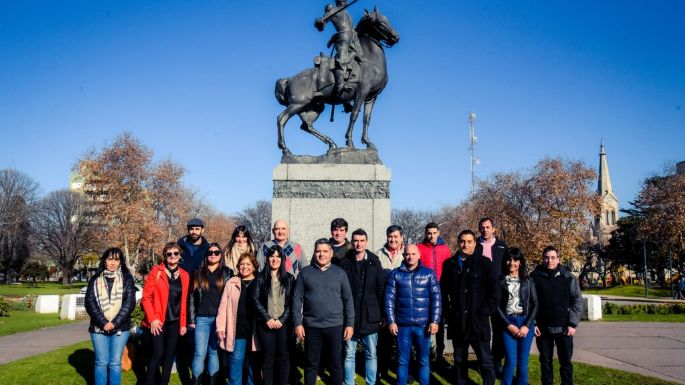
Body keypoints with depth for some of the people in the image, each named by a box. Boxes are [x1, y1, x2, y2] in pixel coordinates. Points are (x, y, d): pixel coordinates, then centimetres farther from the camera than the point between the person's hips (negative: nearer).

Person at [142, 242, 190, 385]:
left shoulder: (184, 275, 7)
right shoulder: (156, 271, -4)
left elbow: (184, 301, 10)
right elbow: (146, 297, -6)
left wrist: (183, 323, 7)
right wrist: (152, 319, -12)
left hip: (175, 321, 4)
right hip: (158, 321, -4)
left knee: (170, 353, 8)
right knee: (158, 352, -9)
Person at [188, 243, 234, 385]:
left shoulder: (227, 273, 7)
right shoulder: (199, 273, 9)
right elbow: (192, 297, 8)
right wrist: (192, 319, 3)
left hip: (220, 318, 0)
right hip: (202, 318, 0)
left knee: (214, 352, 6)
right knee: (200, 353, -4)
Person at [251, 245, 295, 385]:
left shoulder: (289, 278, 8)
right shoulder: (261, 277, 5)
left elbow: (292, 302, 2)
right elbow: (255, 300, -1)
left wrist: (281, 319, -9)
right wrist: (267, 319, -10)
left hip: (284, 323, 1)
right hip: (265, 324, -1)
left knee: (283, 356, 3)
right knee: (268, 357, 2)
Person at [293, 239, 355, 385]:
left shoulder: (340, 273, 4)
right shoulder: (305, 272, 2)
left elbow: (348, 300, 4)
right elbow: (297, 299, 1)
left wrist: (350, 324, -1)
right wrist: (297, 323, -5)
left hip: (335, 326, 0)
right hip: (312, 326, 0)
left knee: (336, 364, 9)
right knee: (311, 364, 10)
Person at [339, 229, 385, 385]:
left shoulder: (374, 262, 3)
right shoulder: (345, 263, 0)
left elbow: (381, 289, 4)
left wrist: (382, 314, 2)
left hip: (370, 316, 1)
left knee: (371, 353, 8)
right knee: (349, 354, 7)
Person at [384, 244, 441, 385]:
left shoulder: (429, 273, 3)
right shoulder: (395, 274, 4)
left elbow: (436, 298, 0)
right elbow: (389, 299, 2)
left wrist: (434, 321, -6)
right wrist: (391, 321, -4)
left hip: (423, 325, 0)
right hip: (402, 325, 0)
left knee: (423, 361, 7)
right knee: (402, 360, 8)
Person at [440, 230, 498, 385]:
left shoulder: (484, 263, -2)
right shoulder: (450, 264, 7)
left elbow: (494, 292, -5)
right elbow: (444, 290, 10)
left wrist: (483, 313, -9)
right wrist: (448, 312, 2)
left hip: (478, 322, -3)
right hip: (457, 322, 3)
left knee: (486, 361, -2)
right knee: (459, 360, 14)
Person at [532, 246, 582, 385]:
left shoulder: (568, 277, 0)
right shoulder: (535, 277, -1)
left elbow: (577, 301, 1)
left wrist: (572, 324, -6)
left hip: (563, 328, 0)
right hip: (543, 328, 1)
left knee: (566, 362, 7)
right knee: (545, 362, 11)